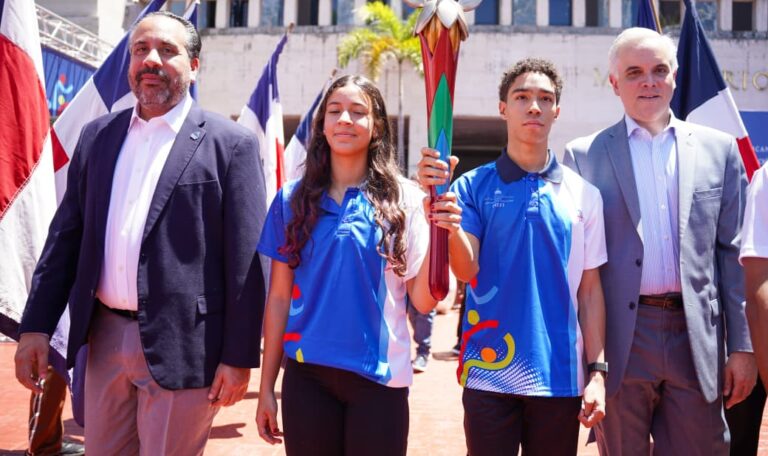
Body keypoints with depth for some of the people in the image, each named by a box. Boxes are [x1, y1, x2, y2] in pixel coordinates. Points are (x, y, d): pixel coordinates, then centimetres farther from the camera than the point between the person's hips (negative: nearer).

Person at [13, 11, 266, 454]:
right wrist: (37, 324, 6)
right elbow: (66, 236, 11)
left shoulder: (230, 144, -7)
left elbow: (245, 260, -8)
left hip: (179, 344, -5)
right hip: (105, 336, 5)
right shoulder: (97, 135, 9)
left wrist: (239, 357, -10)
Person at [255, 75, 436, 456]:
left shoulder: (404, 198, -3)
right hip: (307, 375, 2)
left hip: (378, 376, -1)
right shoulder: (293, 199, 2)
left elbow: (423, 302, -6)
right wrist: (267, 385, 5)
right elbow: (279, 296, 5)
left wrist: (437, 232, -21)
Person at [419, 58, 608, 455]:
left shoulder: (583, 194, 4)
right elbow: (467, 270, -12)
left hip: (561, 375, 2)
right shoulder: (473, 187, 0)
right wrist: (451, 227, -31)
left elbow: (590, 291, 6)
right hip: (488, 375, -1)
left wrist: (597, 371, 0)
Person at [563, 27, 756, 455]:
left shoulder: (719, 149, 8)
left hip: (697, 337, 2)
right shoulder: (584, 154, 3)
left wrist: (743, 346, 3)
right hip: (619, 340, -1)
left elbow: (733, 254, 7)